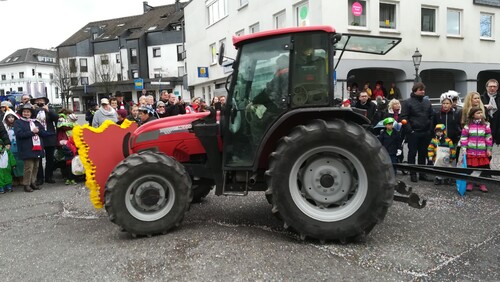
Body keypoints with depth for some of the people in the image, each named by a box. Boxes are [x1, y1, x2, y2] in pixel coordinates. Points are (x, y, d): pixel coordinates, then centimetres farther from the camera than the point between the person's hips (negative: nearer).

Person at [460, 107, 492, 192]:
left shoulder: (486, 125, 3)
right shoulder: (468, 125, 0)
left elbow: (489, 138, 5)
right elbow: (464, 138, 0)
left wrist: (489, 149, 2)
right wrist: (463, 148, -4)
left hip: (482, 151, 1)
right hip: (471, 151, -1)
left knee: (483, 167, 5)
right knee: (470, 167, 4)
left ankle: (482, 184, 17)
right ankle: (469, 183, 15)